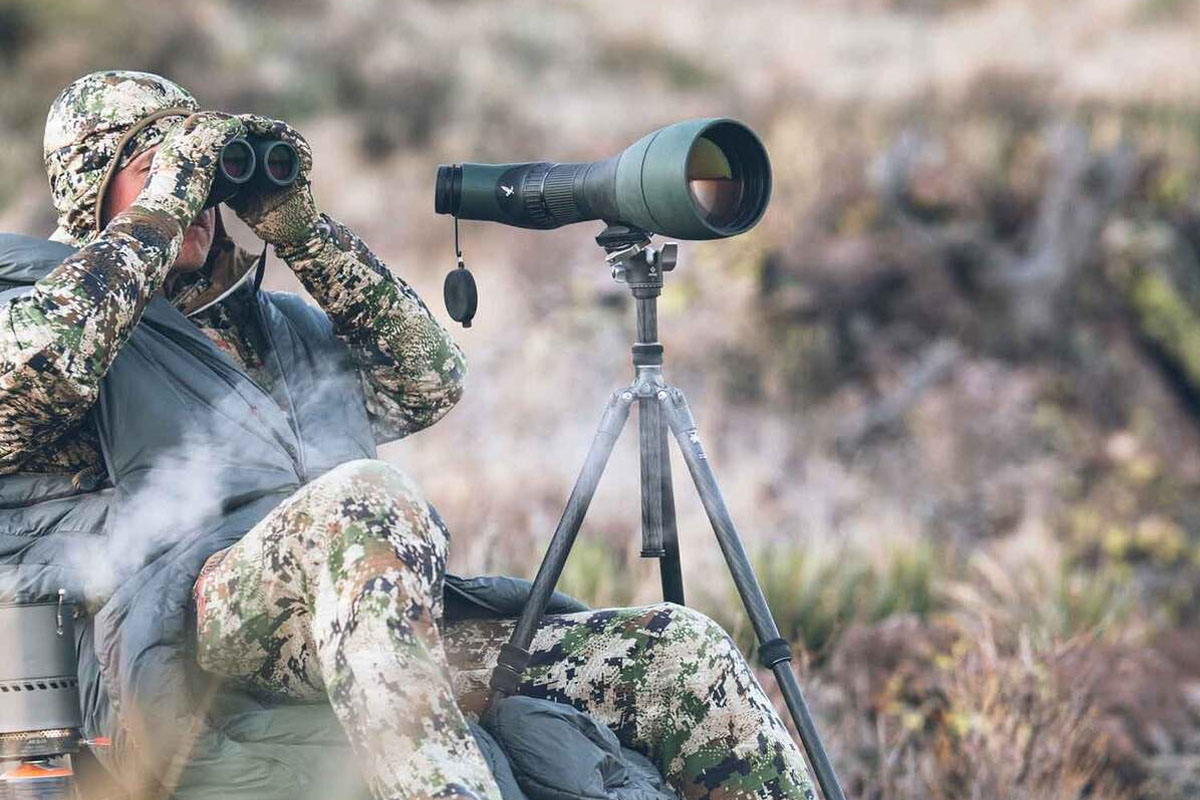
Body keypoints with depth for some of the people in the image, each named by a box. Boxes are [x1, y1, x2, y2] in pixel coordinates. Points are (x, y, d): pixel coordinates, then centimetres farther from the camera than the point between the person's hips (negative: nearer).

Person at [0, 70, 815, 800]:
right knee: (365, 499, -38)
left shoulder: (279, 323, 34)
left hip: (403, 648, 7)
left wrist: (304, 231, 15)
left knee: (682, 655, -6)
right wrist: (163, 204, -1)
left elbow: (429, 384, 21)